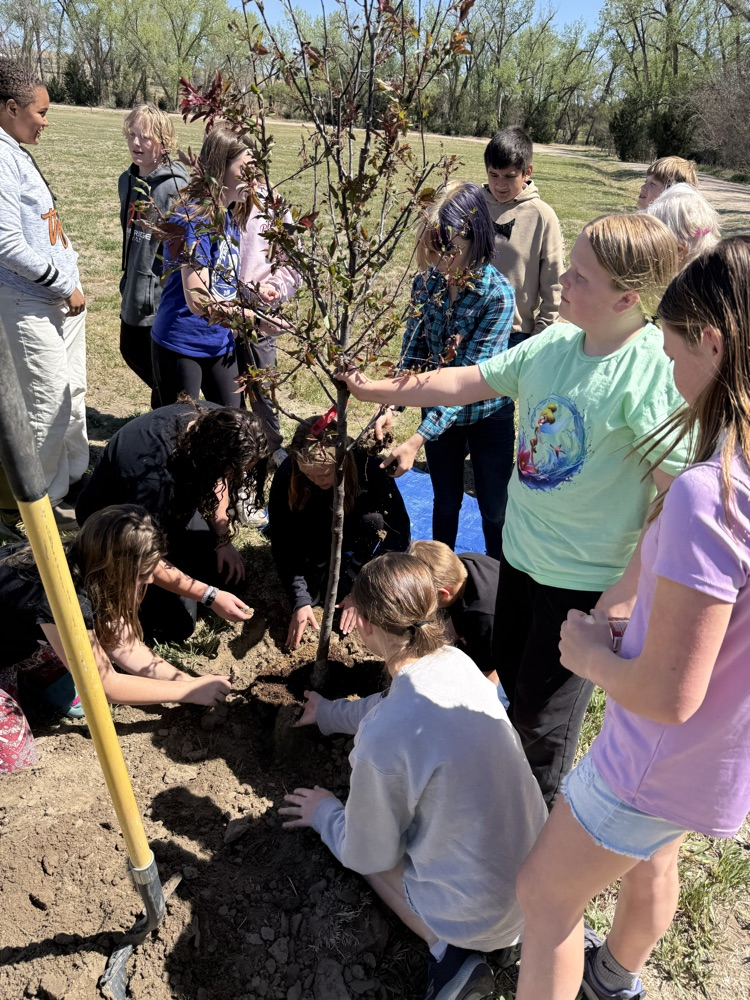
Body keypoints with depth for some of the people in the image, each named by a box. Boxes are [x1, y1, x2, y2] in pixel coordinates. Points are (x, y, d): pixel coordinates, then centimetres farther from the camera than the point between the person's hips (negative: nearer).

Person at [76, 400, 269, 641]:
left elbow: (215, 480, 0)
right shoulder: (154, 474, -42)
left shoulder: (213, 423, -23)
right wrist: (210, 597, -29)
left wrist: (223, 539, -7)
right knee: (176, 624, -13)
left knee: (228, 573, -1)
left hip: (170, 506, 7)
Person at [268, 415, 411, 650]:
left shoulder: (370, 468, -32)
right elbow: (283, 542, -22)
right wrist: (300, 600, -32)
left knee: (374, 522, -33)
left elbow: (399, 533, -26)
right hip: (317, 539, 1)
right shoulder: (287, 475, -28)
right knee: (310, 592, -23)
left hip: (360, 539, -1)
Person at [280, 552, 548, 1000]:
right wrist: (329, 713, 31)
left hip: (483, 915, -6)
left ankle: (449, 950, 3)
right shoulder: (458, 662, -9)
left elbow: (368, 856, -10)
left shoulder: (382, 739, -29)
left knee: (369, 847, 18)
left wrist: (324, 813, 10)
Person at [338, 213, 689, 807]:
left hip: (588, 577, -7)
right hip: (522, 551, 7)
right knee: (512, 677, 26)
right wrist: (378, 391, 7)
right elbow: (466, 383, 5)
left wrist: (628, 591, -24)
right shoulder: (554, 344, -3)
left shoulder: (658, 371, -24)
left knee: (542, 712, 11)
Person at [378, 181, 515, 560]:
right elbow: (412, 349, 0)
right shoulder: (426, 282, -10)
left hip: (487, 416, -4)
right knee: (445, 502, 21)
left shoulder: (497, 295, -25)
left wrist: (418, 439, -35)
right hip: (437, 411, 4)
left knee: (494, 508, 12)